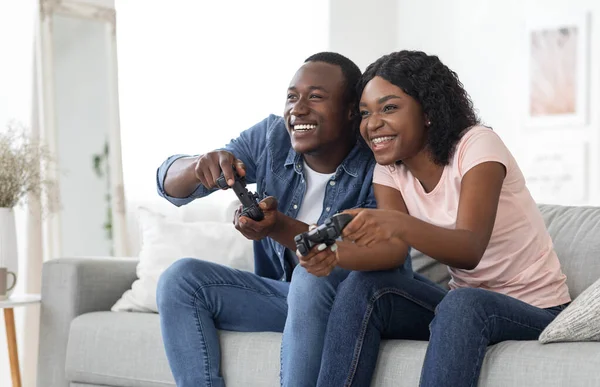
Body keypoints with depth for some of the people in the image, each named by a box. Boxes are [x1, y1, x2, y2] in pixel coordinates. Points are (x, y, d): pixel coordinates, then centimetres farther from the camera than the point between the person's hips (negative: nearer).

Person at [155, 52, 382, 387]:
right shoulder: (270, 137, -8)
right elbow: (170, 184, -7)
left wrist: (281, 227, -41)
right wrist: (198, 166, -33)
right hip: (282, 294, 5)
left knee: (315, 279, -36)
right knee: (181, 278, -14)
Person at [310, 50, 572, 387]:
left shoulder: (477, 145, -16)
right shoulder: (389, 169, 1)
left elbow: (470, 250, -31)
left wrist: (398, 225, -50)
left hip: (536, 311, -5)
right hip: (461, 301, 5)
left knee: (462, 304, -37)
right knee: (362, 285, -20)